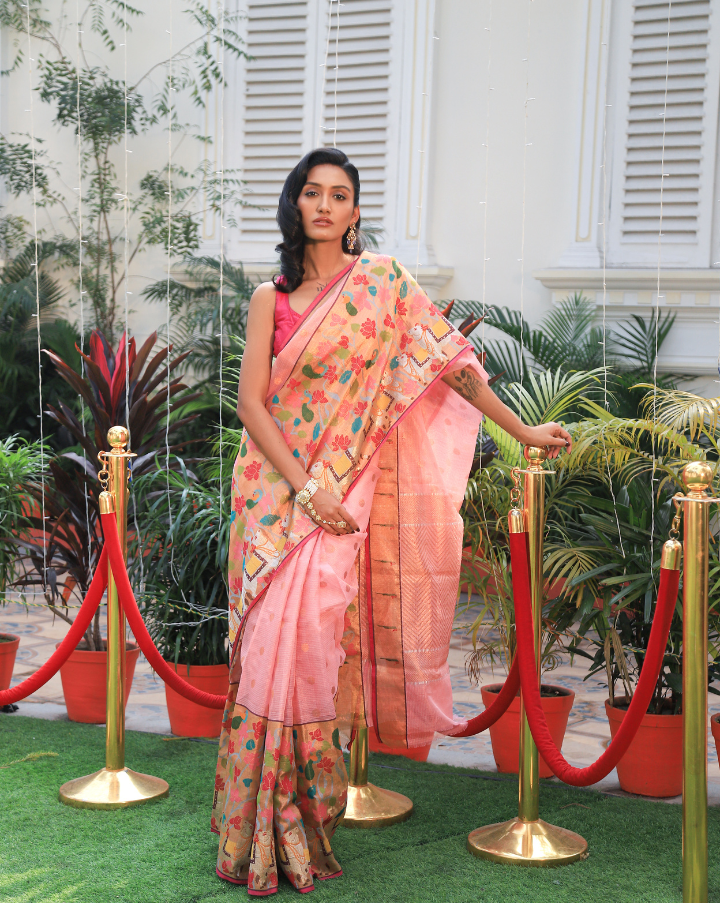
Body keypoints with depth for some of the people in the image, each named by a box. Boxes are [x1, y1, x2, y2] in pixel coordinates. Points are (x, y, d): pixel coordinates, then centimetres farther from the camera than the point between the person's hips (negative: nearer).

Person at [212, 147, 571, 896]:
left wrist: (523, 432, 4)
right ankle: (261, 834, 6)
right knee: (273, 643, -3)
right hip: (277, 485, 1)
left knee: (317, 636, -9)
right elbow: (251, 401, -2)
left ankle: (302, 822, 4)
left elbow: (448, 361, 5)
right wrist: (305, 489, -11)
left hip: (347, 489, -1)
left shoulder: (382, 283, 4)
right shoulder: (271, 298, 5)